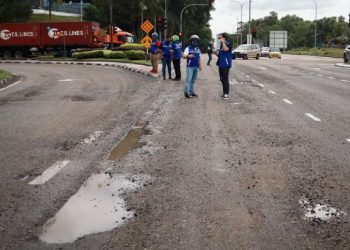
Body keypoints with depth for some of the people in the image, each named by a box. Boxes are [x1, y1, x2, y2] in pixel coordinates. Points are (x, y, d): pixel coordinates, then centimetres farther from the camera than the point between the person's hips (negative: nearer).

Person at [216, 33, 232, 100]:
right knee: (222, 79, 13)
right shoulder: (221, 46, 16)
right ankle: (224, 93, 22)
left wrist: (223, 42, -23)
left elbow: (226, 49, -33)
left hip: (225, 65, -9)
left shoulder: (228, 44, -10)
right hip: (221, 65, 9)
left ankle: (226, 94, -5)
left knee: (225, 79, -8)